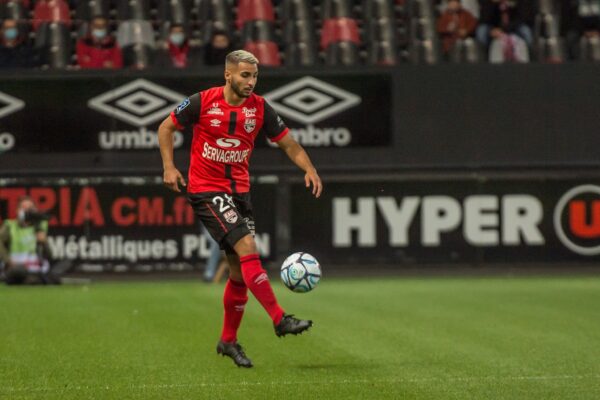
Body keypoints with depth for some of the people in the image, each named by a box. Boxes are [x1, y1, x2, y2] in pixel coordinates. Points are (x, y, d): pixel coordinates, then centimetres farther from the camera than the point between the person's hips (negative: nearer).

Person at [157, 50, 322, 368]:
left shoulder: (259, 108, -1)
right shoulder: (203, 102, -11)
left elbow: (288, 143, 6)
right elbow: (166, 128, 2)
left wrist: (309, 169, -11)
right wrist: (169, 168, -8)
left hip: (239, 190, 5)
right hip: (206, 189, -5)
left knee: (240, 270, 7)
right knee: (247, 248, -22)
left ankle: (228, 340, 21)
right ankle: (279, 319, -21)